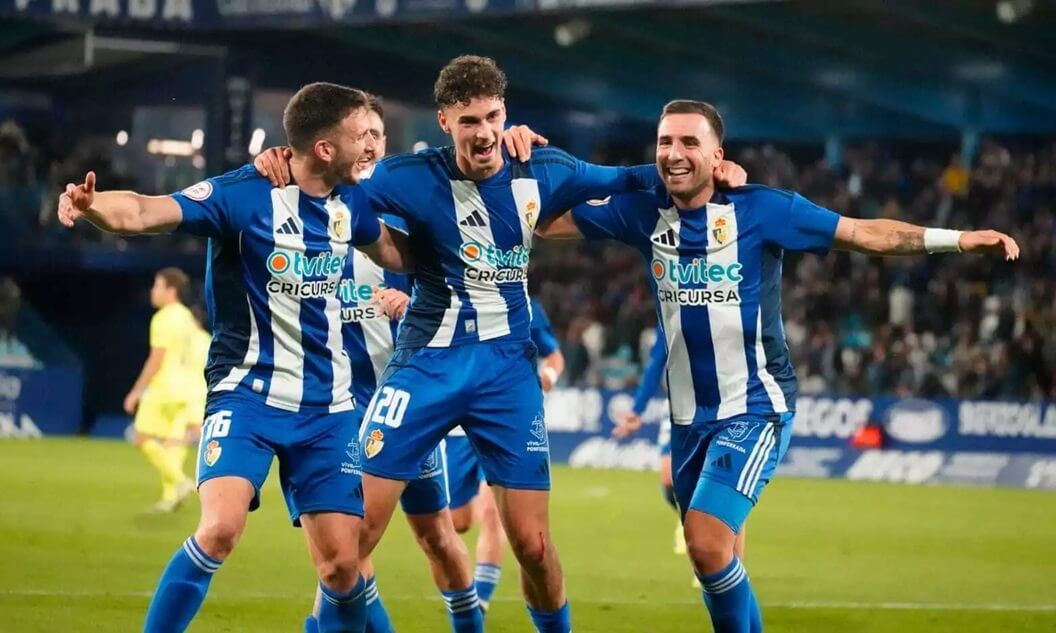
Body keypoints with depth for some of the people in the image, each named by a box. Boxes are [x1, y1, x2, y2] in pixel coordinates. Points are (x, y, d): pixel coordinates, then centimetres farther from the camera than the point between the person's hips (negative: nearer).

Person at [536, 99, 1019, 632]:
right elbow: (547, 223, 9)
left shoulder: (760, 208, -10)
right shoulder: (644, 212, 2)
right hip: (689, 417, 5)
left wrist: (955, 239, -17)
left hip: (755, 408, -5)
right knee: (716, 559, 11)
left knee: (708, 544, -21)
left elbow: (864, 233, -8)